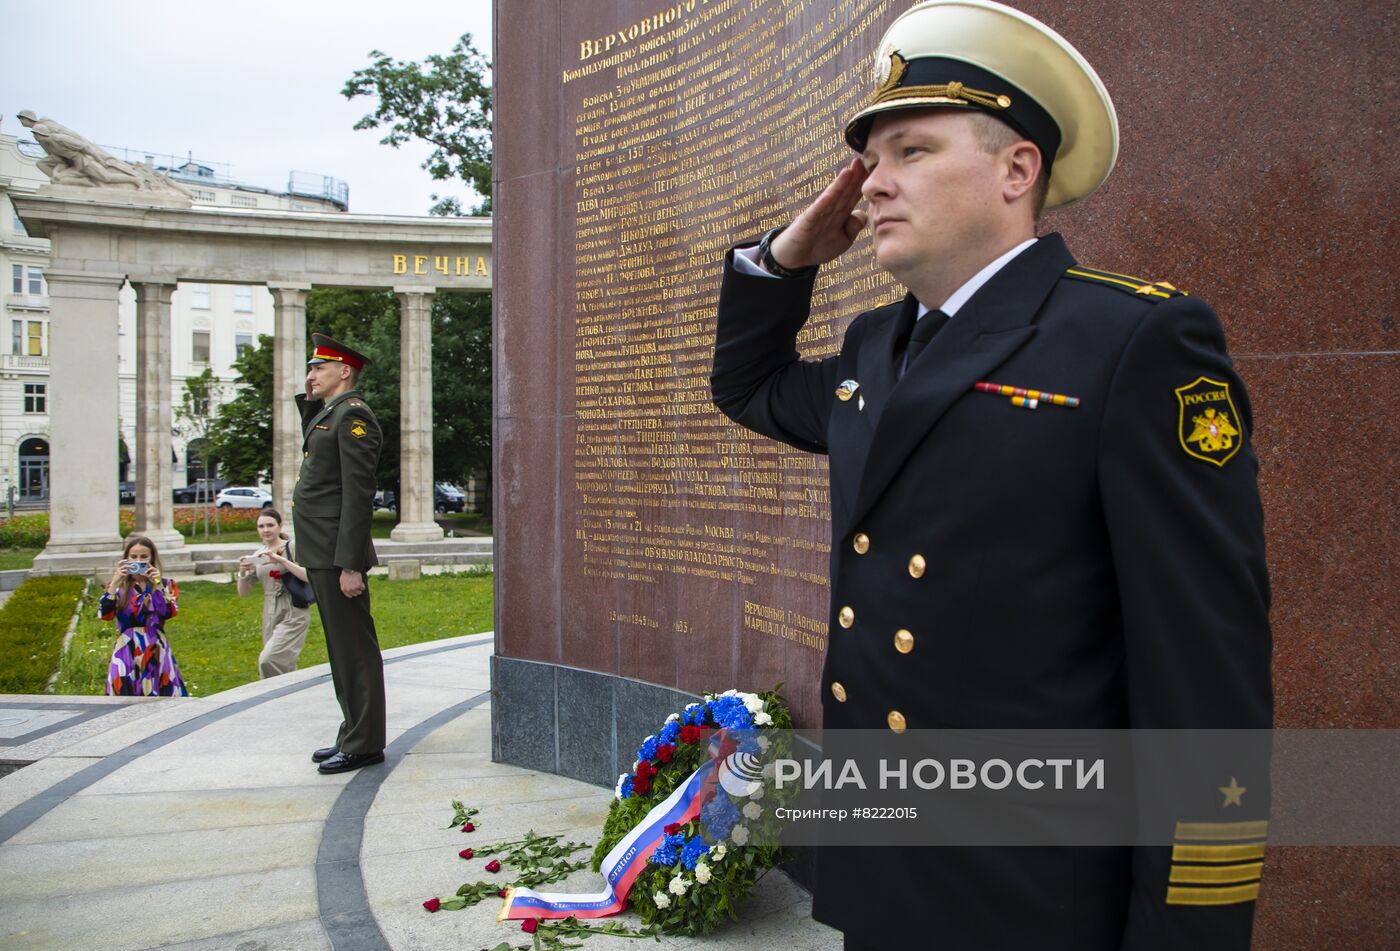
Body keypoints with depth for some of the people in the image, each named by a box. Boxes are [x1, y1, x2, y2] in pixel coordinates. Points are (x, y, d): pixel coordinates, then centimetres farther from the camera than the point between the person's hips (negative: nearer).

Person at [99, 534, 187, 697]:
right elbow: (104, 614, -11)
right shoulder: (118, 586, 4)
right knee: (125, 698, -3)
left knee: (161, 697, -1)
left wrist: (158, 584, -14)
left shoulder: (164, 585, 4)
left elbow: (168, 612, -13)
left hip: (156, 650, 0)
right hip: (127, 650, 0)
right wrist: (114, 583, -12)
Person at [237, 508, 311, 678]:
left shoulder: (292, 547, -6)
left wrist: (281, 560, -23)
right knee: (285, 666, 10)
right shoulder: (257, 556, 9)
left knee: (268, 660, -19)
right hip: (270, 615, 6)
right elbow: (243, 593, 11)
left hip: (293, 613, -6)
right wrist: (242, 572, -8)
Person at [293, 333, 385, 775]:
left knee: (354, 649, -3)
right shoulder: (328, 413, 18)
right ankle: (353, 734, 26)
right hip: (321, 555, 11)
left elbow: (358, 494, -20)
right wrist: (309, 400, 15)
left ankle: (365, 744, 5)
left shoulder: (352, 415, -13)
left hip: (337, 555, -11)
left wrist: (350, 565, -23)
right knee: (342, 648, 16)